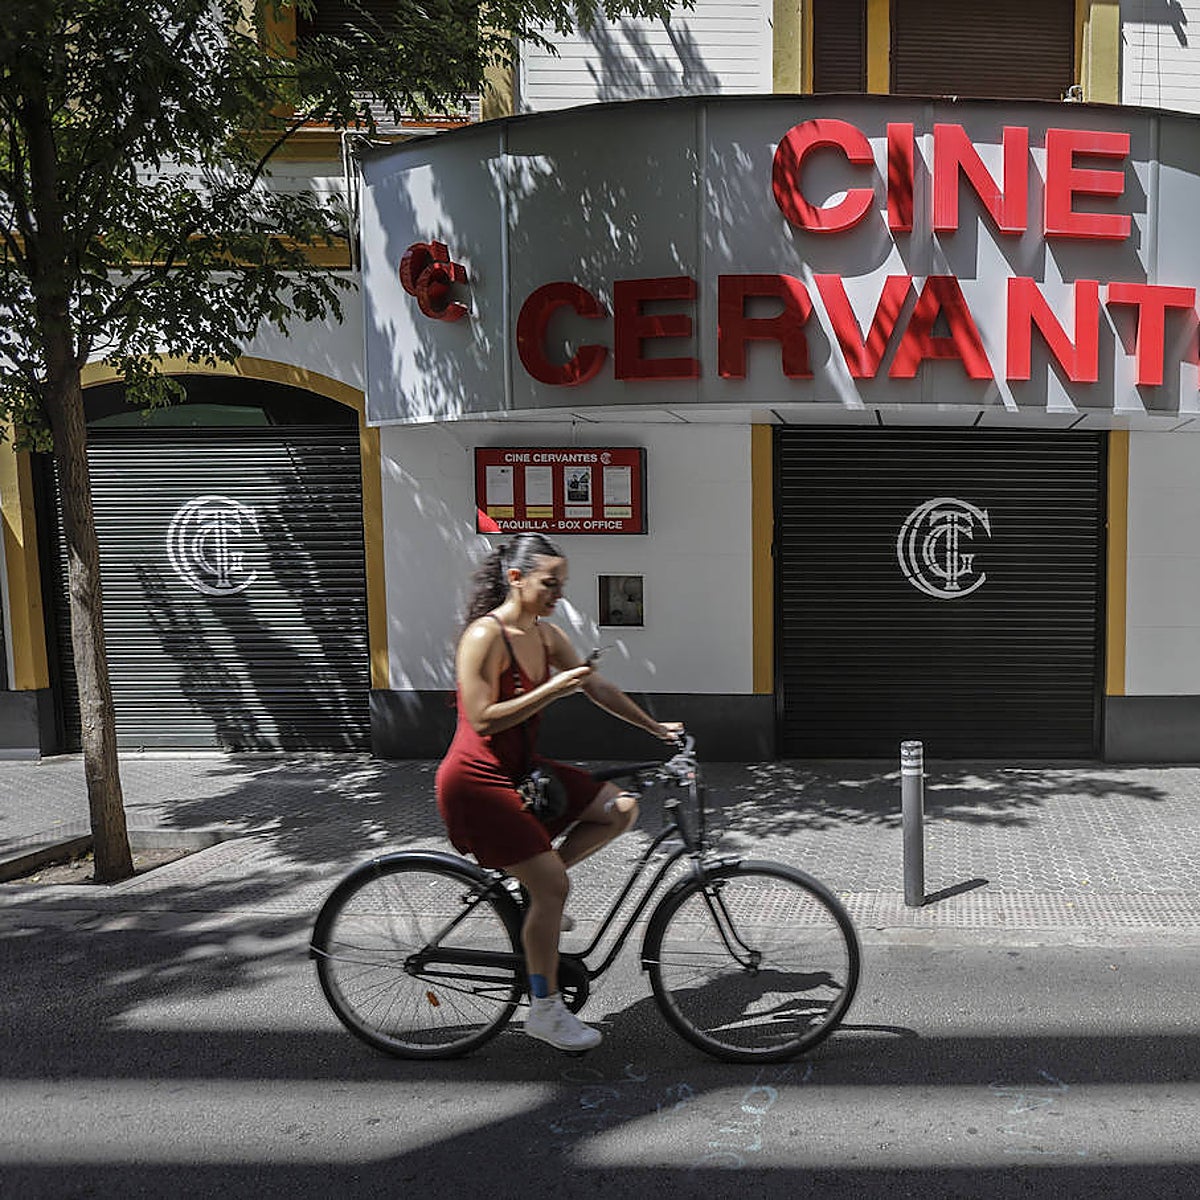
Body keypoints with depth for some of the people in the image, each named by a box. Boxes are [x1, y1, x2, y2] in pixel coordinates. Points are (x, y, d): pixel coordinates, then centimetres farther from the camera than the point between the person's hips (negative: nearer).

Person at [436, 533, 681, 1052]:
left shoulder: (547, 635, 4)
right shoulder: (485, 635, -20)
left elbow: (599, 688, 10)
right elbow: (484, 720, -25)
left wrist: (656, 727, 10)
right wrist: (553, 689, -27)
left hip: (521, 768, 8)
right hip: (476, 780, -8)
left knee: (620, 809, 1)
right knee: (553, 890, -10)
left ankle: (533, 881, 11)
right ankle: (544, 1010, 8)